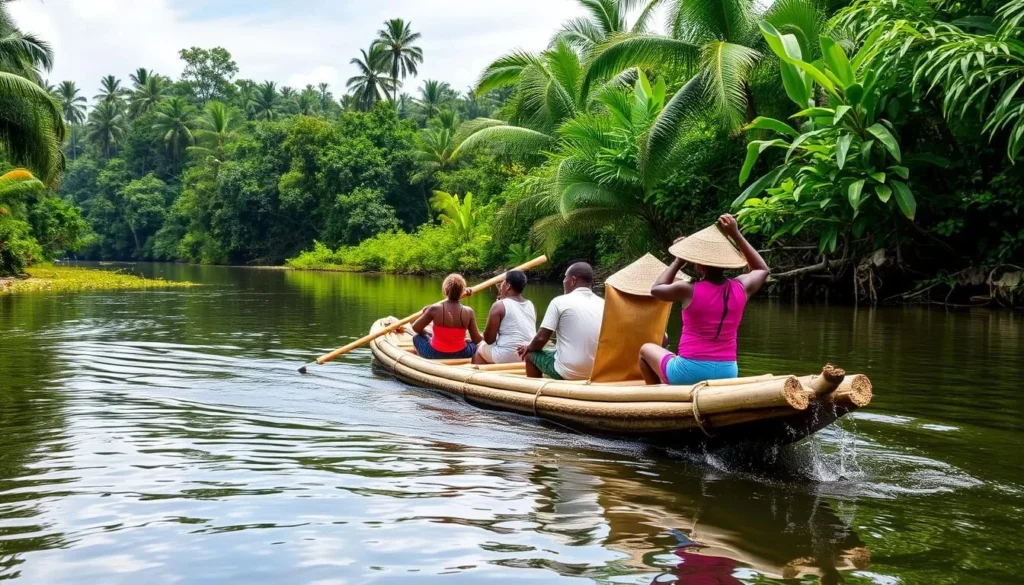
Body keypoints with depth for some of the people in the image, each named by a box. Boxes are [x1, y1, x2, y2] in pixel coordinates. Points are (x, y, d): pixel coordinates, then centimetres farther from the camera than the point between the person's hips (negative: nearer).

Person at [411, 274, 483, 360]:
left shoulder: (435, 309, -16)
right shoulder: (468, 312, -14)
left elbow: (416, 328, -2)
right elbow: (476, 340, -4)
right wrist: (483, 337, 19)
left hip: (435, 355, -1)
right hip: (460, 355, 1)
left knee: (417, 338, 26)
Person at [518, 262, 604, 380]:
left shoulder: (560, 302, -9)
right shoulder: (603, 304, 4)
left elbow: (541, 339, -9)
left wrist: (528, 348, 13)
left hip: (567, 372, -5)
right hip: (596, 372, 5)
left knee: (530, 355, 19)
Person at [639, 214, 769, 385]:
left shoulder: (688, 290, -12)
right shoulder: (741, 288, -3)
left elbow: (656, 288, 11)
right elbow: (762, 269, 22)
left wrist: (679, 261, 18)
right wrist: (736, 235, 19)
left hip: (689, 373, -4)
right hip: (727, 374, 4)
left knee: (647, 349, 24)